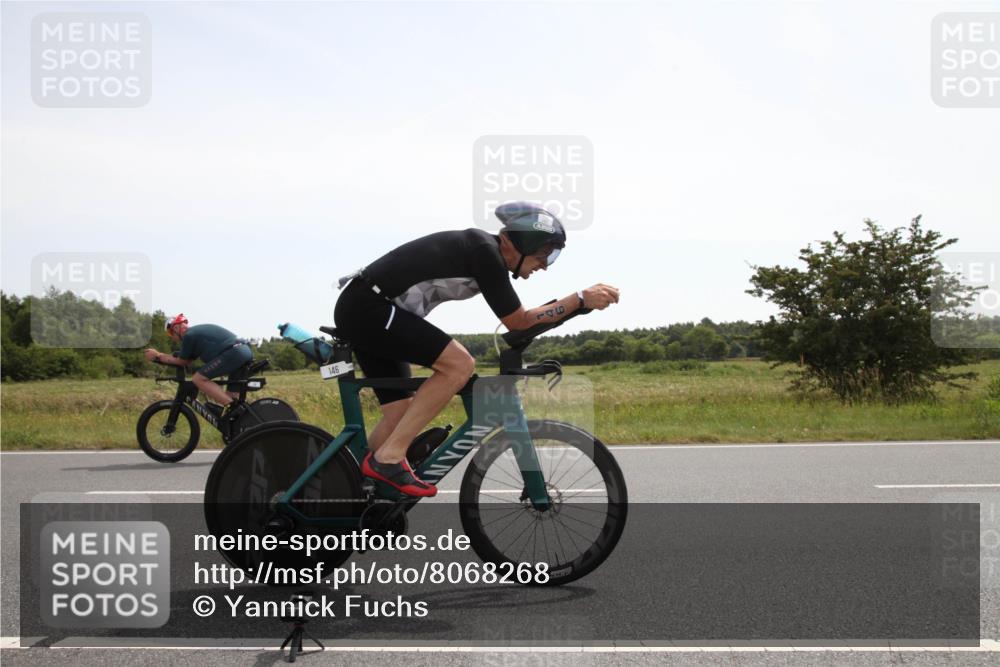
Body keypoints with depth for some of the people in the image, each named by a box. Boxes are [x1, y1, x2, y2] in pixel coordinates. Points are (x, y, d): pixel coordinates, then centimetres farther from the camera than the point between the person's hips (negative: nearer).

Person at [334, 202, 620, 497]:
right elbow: (518, 321, -12)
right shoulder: (485, 252, -15)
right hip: (367, 307, -10)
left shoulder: (485, 250, 13)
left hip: (358, 311, 10)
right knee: (459, 365, -19)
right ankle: (389, 458, -15)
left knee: (401, 415, 9)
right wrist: (582, 298, -12)